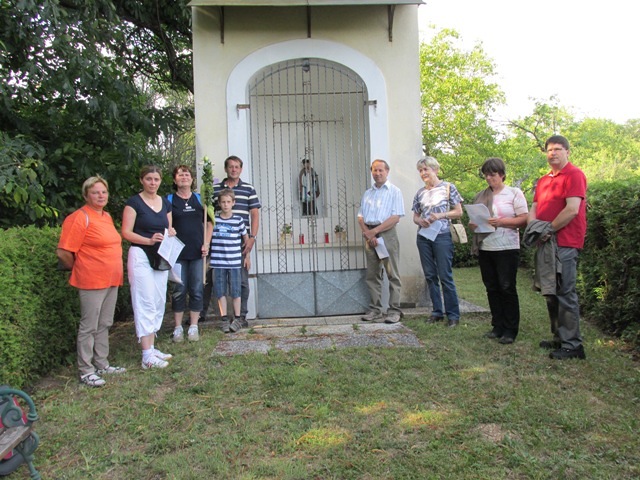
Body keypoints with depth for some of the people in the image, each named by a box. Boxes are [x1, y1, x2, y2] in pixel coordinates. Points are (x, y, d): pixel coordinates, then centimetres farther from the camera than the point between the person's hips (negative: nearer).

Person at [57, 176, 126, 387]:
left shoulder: (107, 216, 12)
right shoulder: (80, 218, -14)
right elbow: (63, 252, -16)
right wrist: (78, 269, -1)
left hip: (111, 280, 8)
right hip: (92, 282, -8)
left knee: (104, 325, 16)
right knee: (89, 327, 1)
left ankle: (102, 364, 27)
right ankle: (86, 371, 11)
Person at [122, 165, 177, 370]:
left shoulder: (166, 203, 12)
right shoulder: (134, 202, -5)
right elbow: (126, 232, -11)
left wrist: (171, 233, -4)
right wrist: (149, 240, -24)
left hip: (160, 257, 7)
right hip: (141, 256, -7)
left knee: (158, 303, 11)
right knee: (146, 304, -8)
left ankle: (152, 347, 22)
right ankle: (147, 356, -4)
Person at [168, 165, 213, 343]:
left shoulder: (199, 199, 10)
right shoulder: (169, 200, 3)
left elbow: (209, 223, 12)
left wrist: (206, 244, 0)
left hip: (197, 252, 2)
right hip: (178, 253, -2)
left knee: (196, 290, 5)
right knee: (179, 290, 1)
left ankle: (193, 327, 15)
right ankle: (178, 328, 13)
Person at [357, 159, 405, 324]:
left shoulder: (394, 191, 2)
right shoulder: (367, 193, 18)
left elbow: (396, 217, -9)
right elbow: (361, 217, 12)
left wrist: (375, 231, -13)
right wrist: (367, 233, -6)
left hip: (387, 234, -5)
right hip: (369, 234, 5)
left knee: (392, 274, -3)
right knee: (372, 274, 6)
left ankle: (394, 310, 0)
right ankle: (375, 309, 12)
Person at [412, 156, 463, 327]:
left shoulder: (448, 187, 1)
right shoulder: (420, 193, 12)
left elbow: (459, 212, 0)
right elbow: (415, 216, 17)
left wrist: (440, 215, -14)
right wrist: (420, 221, -6)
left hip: (442, 236, -5)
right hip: (423, 237, 5)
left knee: (445, 276, -6)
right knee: (430, 276, 7)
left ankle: (453, 314, 3)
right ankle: (437, 311, 18)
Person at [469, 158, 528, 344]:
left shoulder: (514, 193, 1)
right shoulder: (481, 196, 14)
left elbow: (524, 219, -6)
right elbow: (473, 220, 18)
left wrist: (501, 222, -19)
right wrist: (473, 224, -5)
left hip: (507, 248, -5)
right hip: (485, 248, 5)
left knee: (507, 288, -3)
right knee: (492, 288, 9)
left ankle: (510, 330, 6)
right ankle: (498, 326, 18)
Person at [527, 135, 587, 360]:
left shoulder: (574, 175, -6)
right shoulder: (543, 180, 19)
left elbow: (572, 209, -17)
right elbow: (534, 208, 15)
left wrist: (549, 229, -13)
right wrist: (533, 224, -6)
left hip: (565, 243, -8)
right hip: (546, 242, 9)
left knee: (565, 293, -8)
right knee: (551, 293, 13)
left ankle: (572, 344, -2)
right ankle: (559, 338, 23)